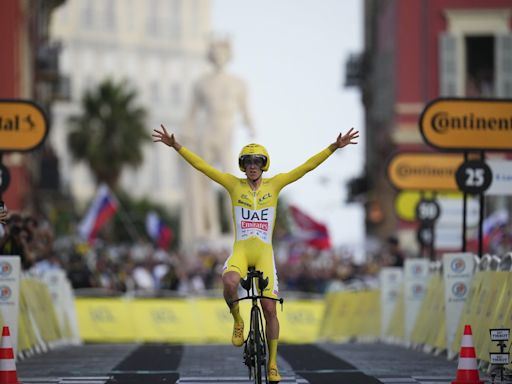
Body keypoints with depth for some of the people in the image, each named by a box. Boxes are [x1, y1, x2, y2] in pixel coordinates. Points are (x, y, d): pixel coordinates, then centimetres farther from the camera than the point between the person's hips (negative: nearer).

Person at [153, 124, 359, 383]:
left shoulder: (274, 185, 2)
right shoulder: (234, 185, 2)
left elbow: (307, 167, 0)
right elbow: (201, 166, -1)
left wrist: (334, 148, -7)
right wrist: (176, 146, -8)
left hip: (264, 254, 1)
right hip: (240, 251, -1)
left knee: (269, 309, -3)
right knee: (229, 283, -35)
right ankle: (237, 322, -4)